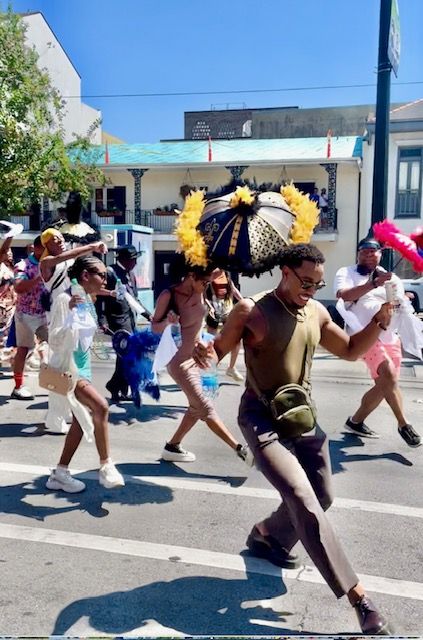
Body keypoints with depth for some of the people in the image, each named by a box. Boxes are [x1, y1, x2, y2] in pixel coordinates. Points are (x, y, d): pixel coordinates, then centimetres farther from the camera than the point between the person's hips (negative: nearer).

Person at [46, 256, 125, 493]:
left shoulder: (88, 300, 8)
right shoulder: (65, 299, -18)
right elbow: (55, 341, -23)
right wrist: (70, 313, -33)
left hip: (82, 366, 10)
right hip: (67, 368, -10)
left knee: (82, 421, 11)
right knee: (101, 406, -25)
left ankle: (60, 474, 24)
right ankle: (106, 466, -13)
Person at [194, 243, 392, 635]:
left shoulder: (317, 313, 3)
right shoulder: (251, 311, -14)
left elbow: (351, 350, 13)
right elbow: (217, 351, -8)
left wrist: (380, 320, -3)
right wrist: (205, 356, -33)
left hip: (303, 416, 7)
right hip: (262, 417, -7)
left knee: (321, 498, 17)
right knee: (304, 500, -18)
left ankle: (267, 536, 43)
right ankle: (357, 595, -9)